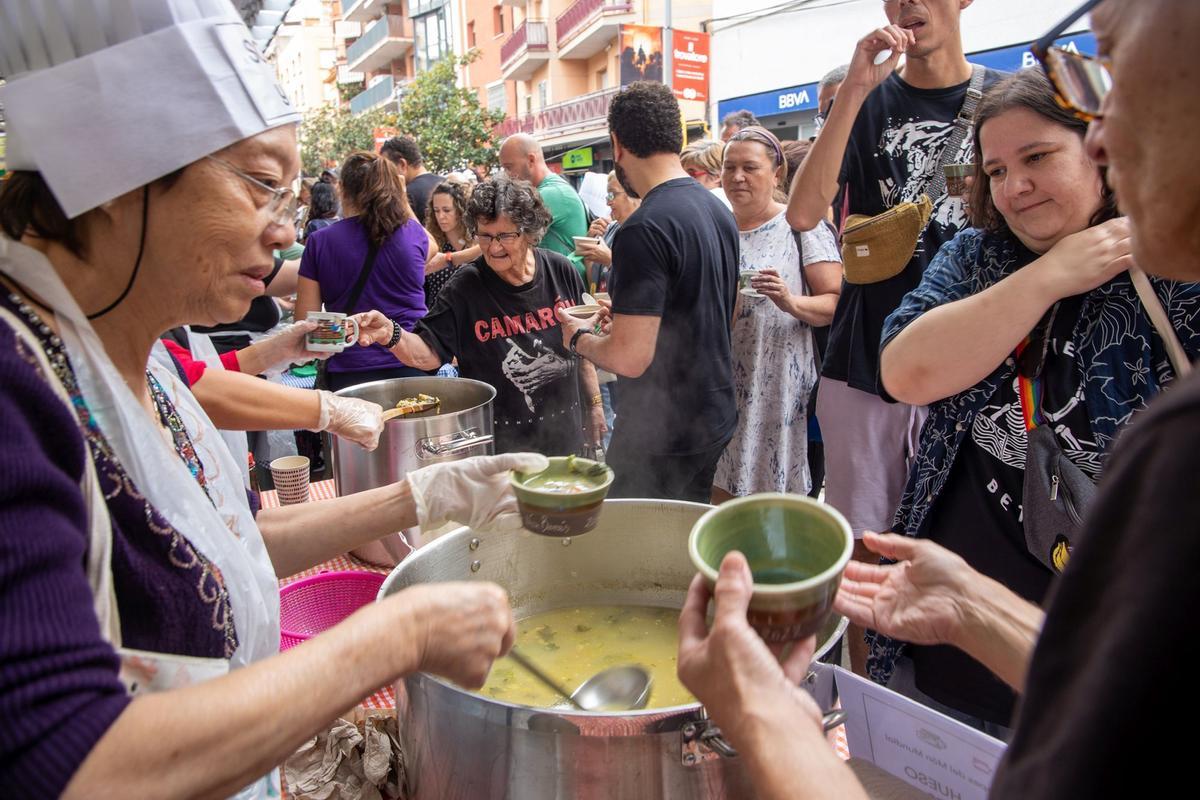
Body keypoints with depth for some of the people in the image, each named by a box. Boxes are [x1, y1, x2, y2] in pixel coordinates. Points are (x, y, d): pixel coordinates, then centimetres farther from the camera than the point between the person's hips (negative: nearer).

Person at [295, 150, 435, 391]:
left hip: (350, 372, 0)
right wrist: (403, 200, 31)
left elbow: (305, 322, -2)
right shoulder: (414, 233, 0)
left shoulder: (320, 242, -3)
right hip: (412, 365, 1)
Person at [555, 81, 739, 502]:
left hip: (662, 435, -9)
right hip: (717, 417, 9)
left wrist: (579, 337, -6)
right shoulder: (718, 210, 6)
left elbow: (629, 358, -26)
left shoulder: (643, 229, -23)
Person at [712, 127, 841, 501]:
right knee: (722, 491, 10)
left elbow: (836, 301, -8)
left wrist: (792, 303, -25)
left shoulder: (802, 224, -2)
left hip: (782, 389, -4)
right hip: (724, 386, 4)